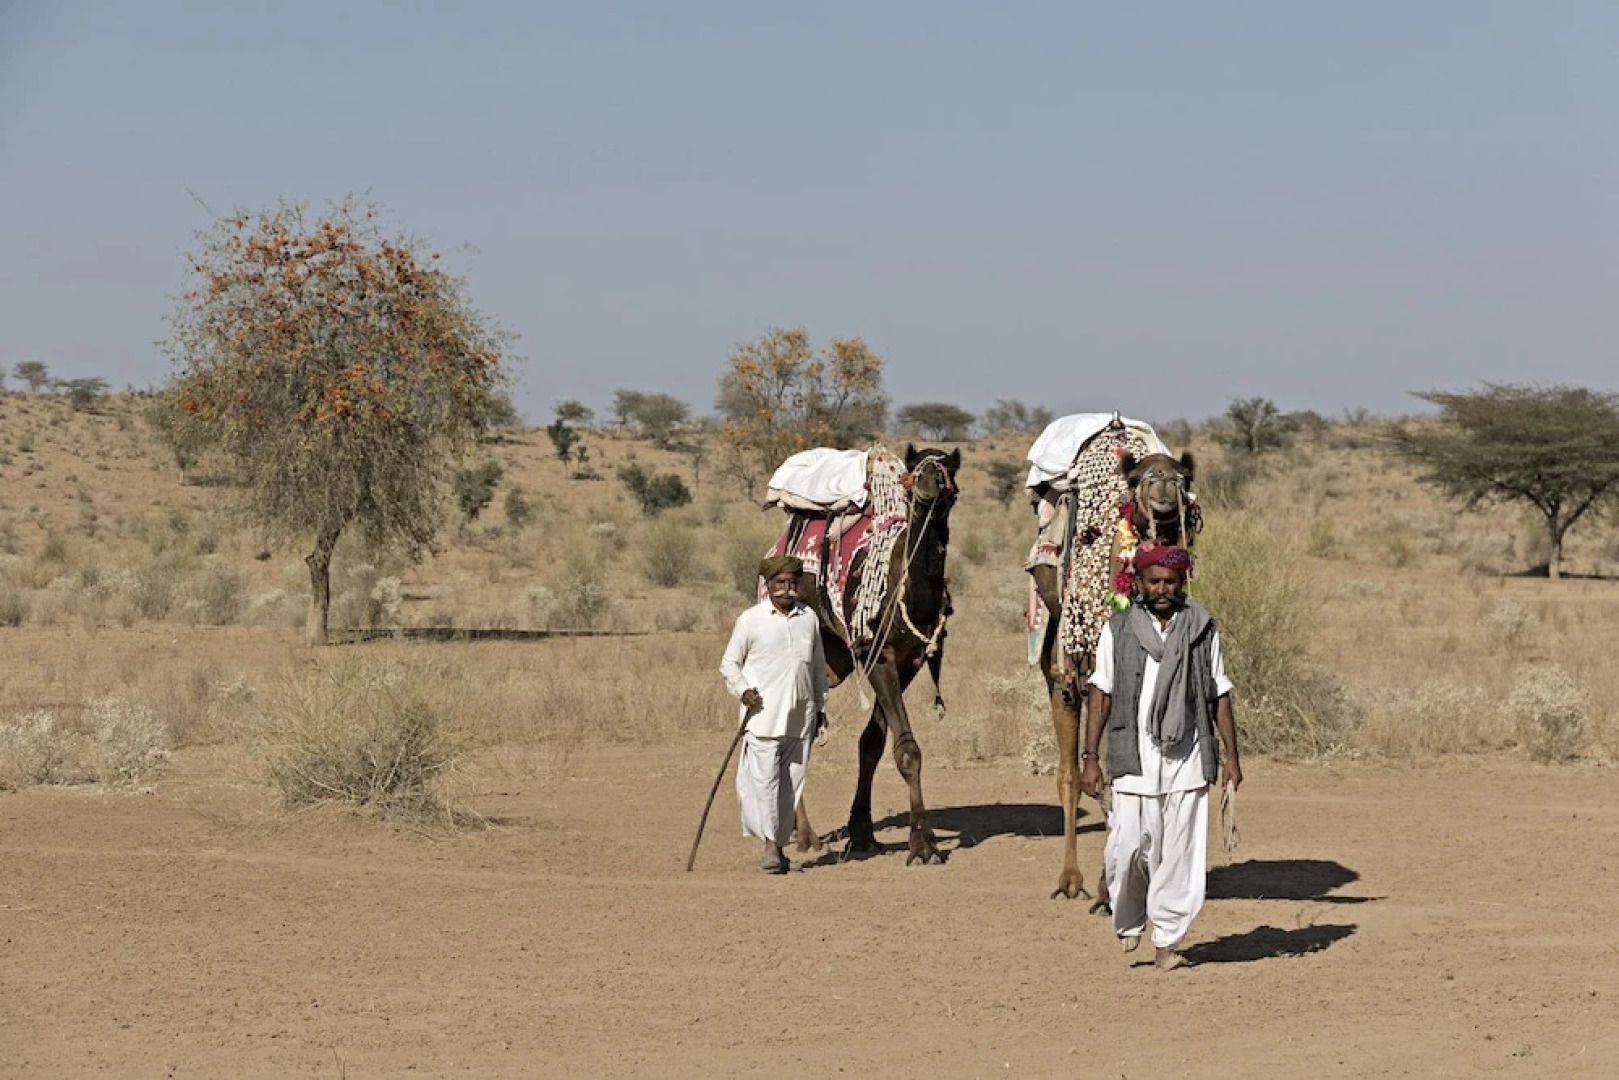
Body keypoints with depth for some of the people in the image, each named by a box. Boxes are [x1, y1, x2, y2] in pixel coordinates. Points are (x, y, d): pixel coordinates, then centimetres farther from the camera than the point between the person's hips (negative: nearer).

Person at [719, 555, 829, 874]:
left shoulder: (809, 618, 10)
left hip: (801, 717, 4)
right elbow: (729, 663, 4)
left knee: (793, 782, 6)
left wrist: (821, 707, 20)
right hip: (764, 715, -4)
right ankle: (770, 844, -8)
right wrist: (742, 689, -13)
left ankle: (780, 842, 14)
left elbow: (819, 666, 20)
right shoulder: (750, 620, -1)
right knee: (764, 778, -12)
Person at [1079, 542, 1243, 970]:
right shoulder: (1118, 630, 6)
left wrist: (1231, 755, 7)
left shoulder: (1202, 630, 8)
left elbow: (1219, 697, 12)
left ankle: (1167, 941, 6)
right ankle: (1128, 925, 16)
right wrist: (1090, 756, 1)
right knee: (1128, 848, -8)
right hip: (1134, 761, -1)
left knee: (1180, 854, -1)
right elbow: (1101, 695, 7)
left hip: (1187, 762, 1)